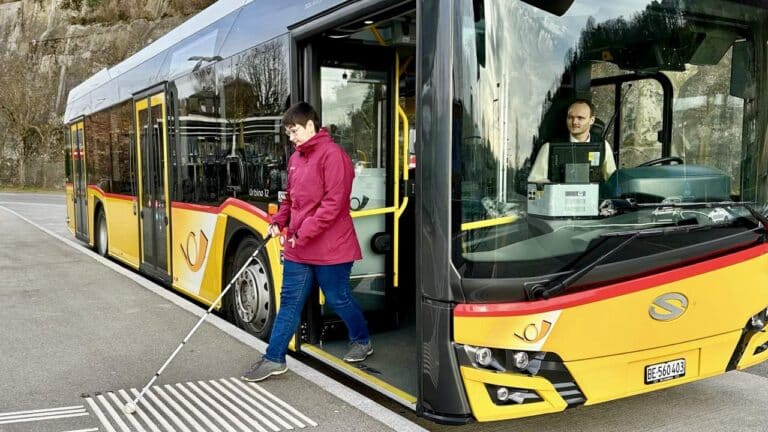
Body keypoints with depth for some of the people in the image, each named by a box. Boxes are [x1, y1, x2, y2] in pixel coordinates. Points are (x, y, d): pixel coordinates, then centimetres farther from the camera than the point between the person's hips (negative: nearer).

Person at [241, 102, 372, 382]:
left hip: (330, 248, -7)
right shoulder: (295, 158, 12)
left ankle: (362, 341, 33)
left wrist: (305, 232, -20)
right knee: (290, 302, 8)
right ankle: (274, 359, 15)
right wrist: (278, 222, 3)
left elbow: (334, 203, -20)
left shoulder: (332, 155, -15)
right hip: (297, 248, 7)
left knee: (338, 299, 8)